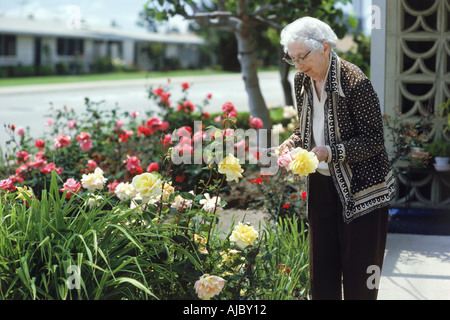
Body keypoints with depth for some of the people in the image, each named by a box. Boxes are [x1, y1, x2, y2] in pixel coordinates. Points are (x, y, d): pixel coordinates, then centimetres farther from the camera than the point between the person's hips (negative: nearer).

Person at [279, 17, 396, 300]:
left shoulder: (355, 82, -21)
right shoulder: (302, 81, 2)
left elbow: (374, 140, -18)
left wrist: (330, 152, -28)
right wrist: (293, 141, -4)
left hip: (361, 188, -6)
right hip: (321, 183, 7)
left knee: (359, 269, 2)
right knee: (321, 264, 12)